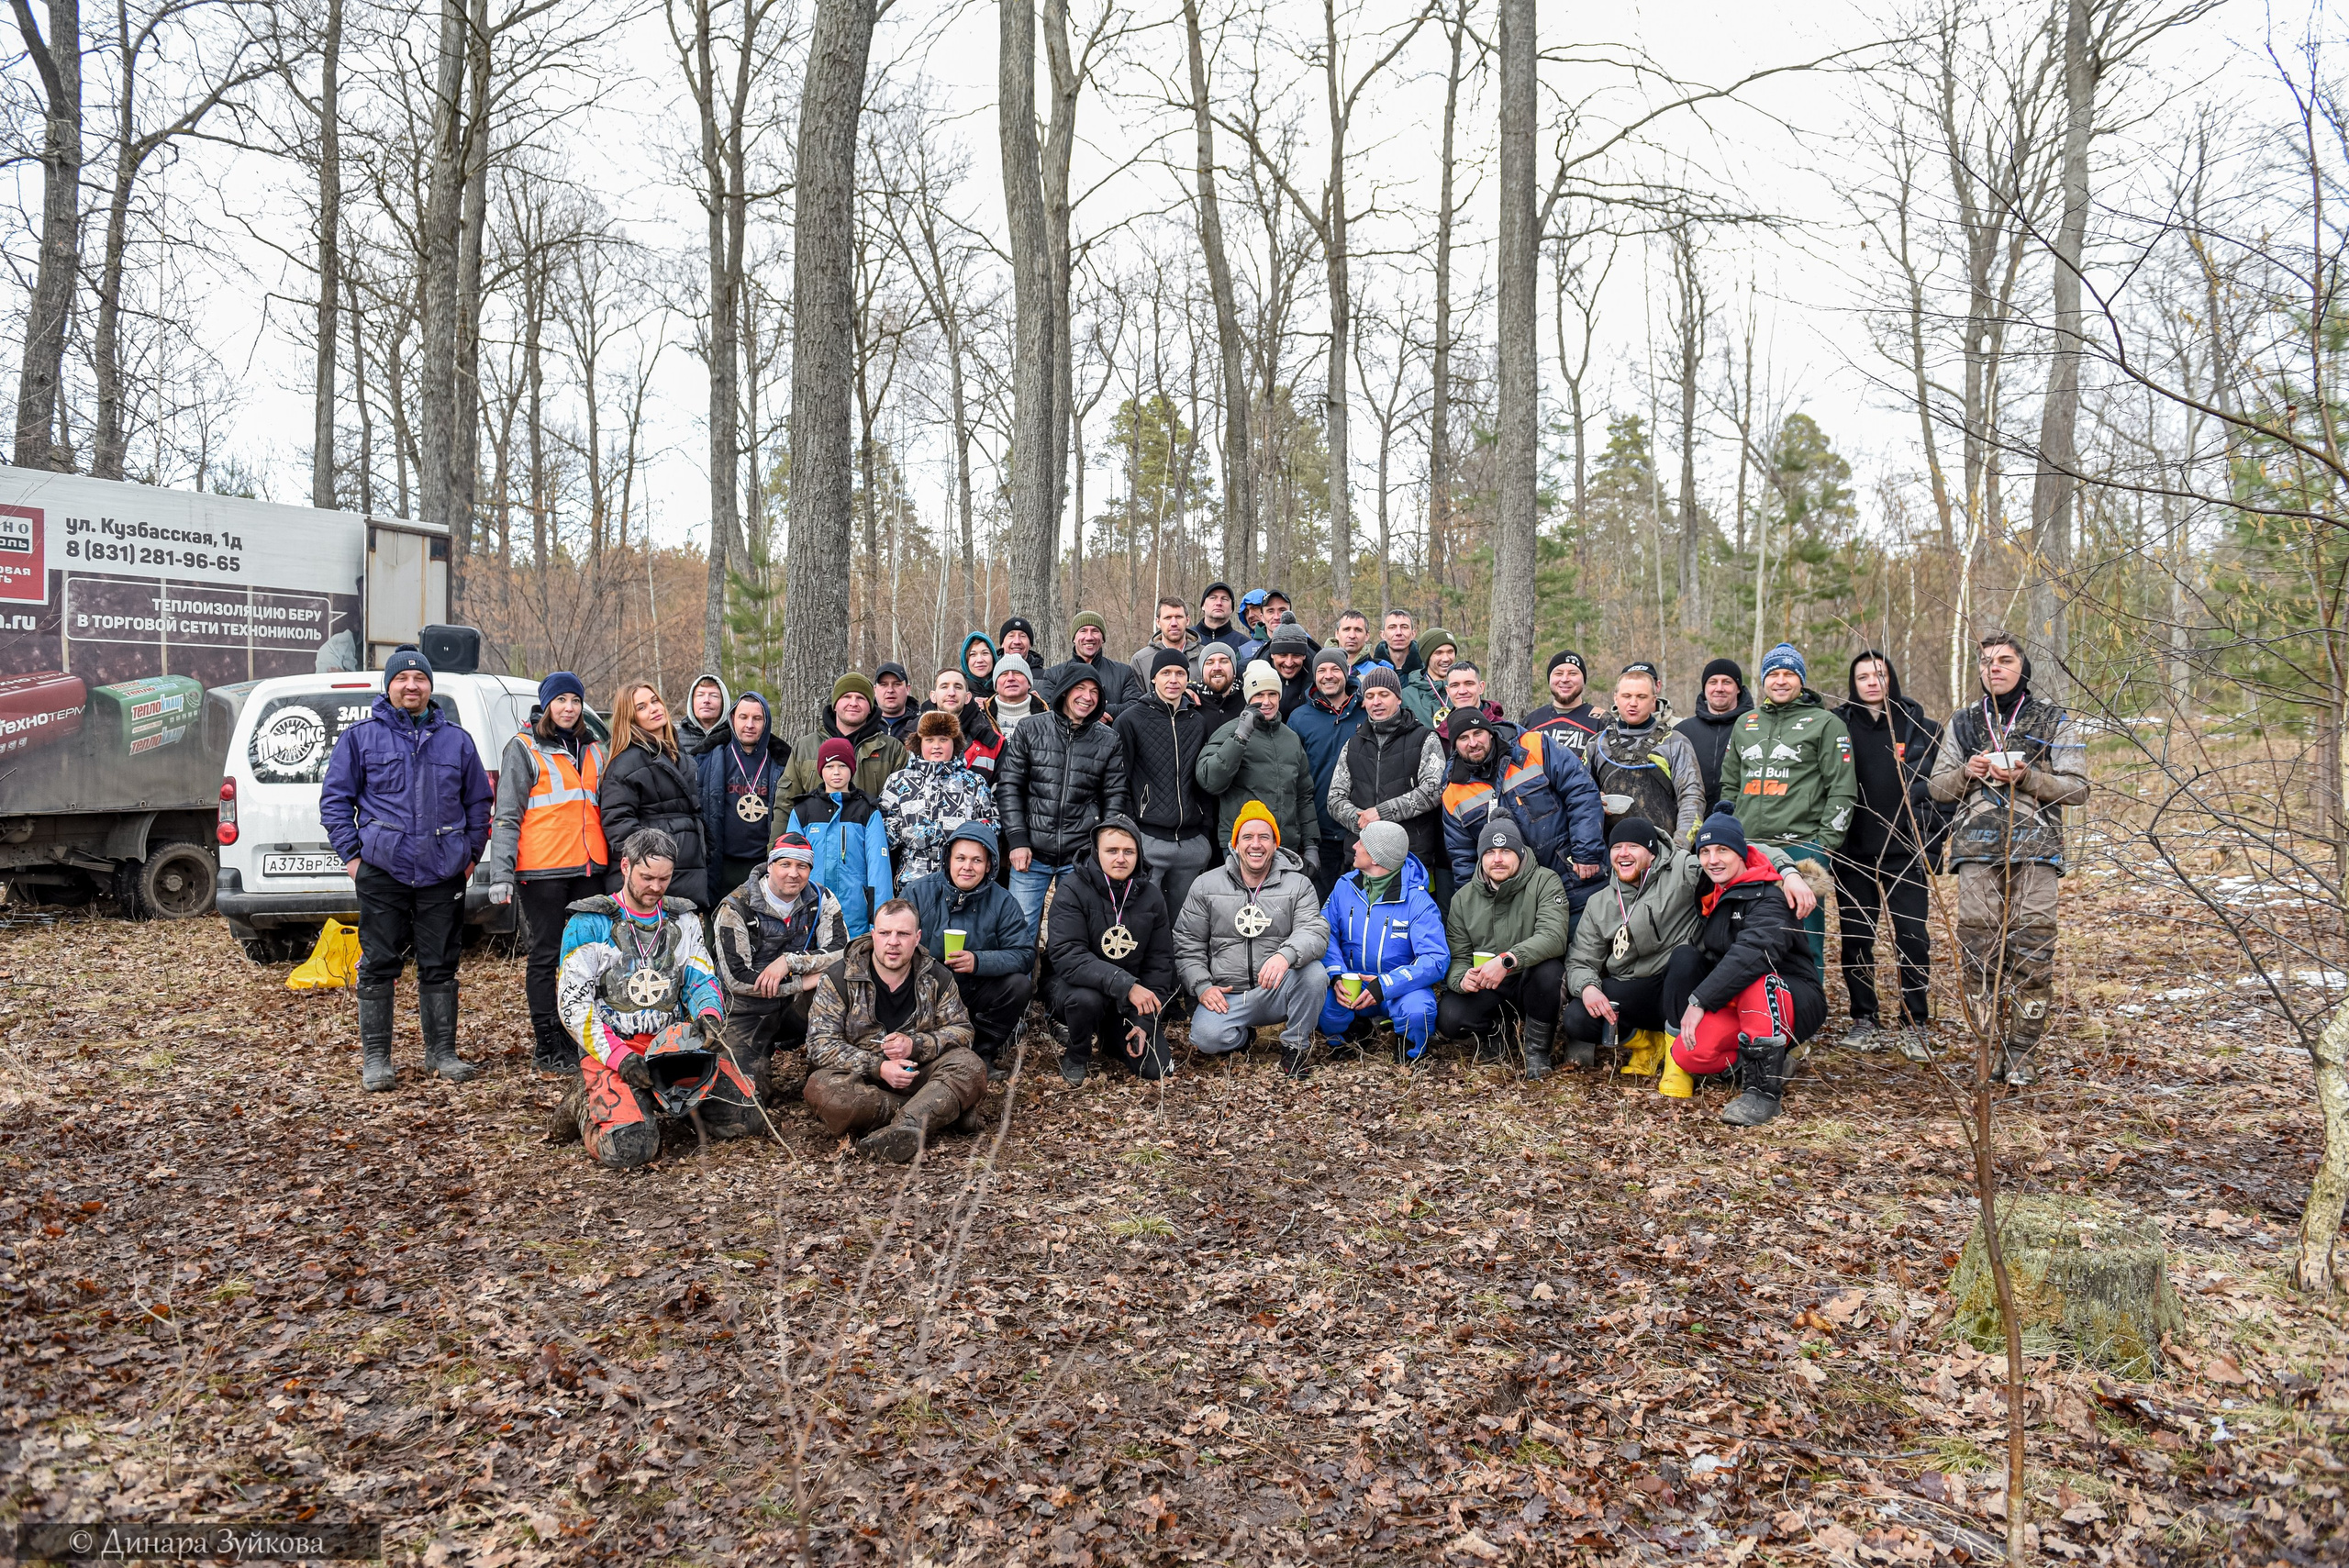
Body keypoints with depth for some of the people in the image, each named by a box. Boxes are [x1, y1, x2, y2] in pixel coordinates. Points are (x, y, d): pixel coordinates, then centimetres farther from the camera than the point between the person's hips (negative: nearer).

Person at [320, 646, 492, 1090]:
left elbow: (478, 801, 17)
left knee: (440, 966, 7)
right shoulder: (360, 737, 5)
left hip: (443, 874, 2)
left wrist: (472, 853, 11)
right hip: (382, 872, -2)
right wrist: (351, 854, -2)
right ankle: (375, 1057, 11)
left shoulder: (456, 739, 11)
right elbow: (334, 799, 6)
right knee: (378, 966, 2)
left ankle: (442, 1051, 17)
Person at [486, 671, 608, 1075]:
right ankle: (547, 1046, 5)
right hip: (542, 869, -5)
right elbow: (507, 816, -3)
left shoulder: (593, 751, 19)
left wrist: (611, 862, 18)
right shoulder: (524, 749, 2)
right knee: (546, 955, -1)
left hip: (588, 868, 5)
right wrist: (501, 874, -11)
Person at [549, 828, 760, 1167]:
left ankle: (671, 1099, 13)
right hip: (610, 1048, -4)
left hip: (674, 1041, 4)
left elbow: (701, 980, 11)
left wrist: (709, 1016, -14)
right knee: (629, 1148, -28)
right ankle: (586, 1107, 6)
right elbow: (574, 1005, -5)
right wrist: (618, 1057, -16)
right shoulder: (589, 925, 0)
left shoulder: (684, 921, 15)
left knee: (744, 1117, -14)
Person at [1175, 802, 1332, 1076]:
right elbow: (1188, 943, 9)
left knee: (1315, 973, -30)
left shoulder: (1298, 885, 2)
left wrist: (1286, 954, -36)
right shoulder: (1206, 886, 6)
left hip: (1277, 992, 0)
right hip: (1226, 996, 0)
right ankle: (1244, 1034, 9)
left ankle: (1295, 1044, -4)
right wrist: (1202, 986, -7)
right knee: (1206, 1038, -29)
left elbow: (1315, 931, -14)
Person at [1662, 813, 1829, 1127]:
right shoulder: (1709, 893, 7)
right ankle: (1770, 1063, 3)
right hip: (1736, 1009, 7)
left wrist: (1699, 999, -35)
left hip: (1797, 1007, -6)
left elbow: (1753, 952, -36)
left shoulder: (1768, 898, -18)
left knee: (1755, 982, -40)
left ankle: (1764, 1089, -30)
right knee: (1687, 1053, -21)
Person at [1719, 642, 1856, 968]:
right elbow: (1730, 785, 23)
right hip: (1749, 850, 5)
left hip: (1802, 848, -5)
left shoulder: (1825, 724, 2)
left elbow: (1842, 790, -3)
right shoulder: (1745, 725, 18)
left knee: (1805, 941, -2)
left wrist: (1826, 844, -10)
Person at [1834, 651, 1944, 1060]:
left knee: (1913, 938, -1)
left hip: (1905, 852, -1)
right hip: (1853, 854, 1)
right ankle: (1865, 1019, 19)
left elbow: (1936, 788, 2)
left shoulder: (1918, 726, 2)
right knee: (1856, 938, 6)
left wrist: (1930, 849, -4)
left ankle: (1914, 1026, 9)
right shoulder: (1838, 726, 5)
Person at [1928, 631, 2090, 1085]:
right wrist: (1968, 772, -5)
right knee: (1978, 949, -3)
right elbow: (1939, 787, 16)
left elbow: (2076, 789, 2)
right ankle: (1989, 1046, 7)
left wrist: (2027, 777, -13)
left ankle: (2021, 1053, 5)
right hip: (1977, 848, 2)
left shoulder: (2055, 722, 8)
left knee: (2031, 952, -5)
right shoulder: (1963, 722, 16)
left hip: (2034, 849, -2)